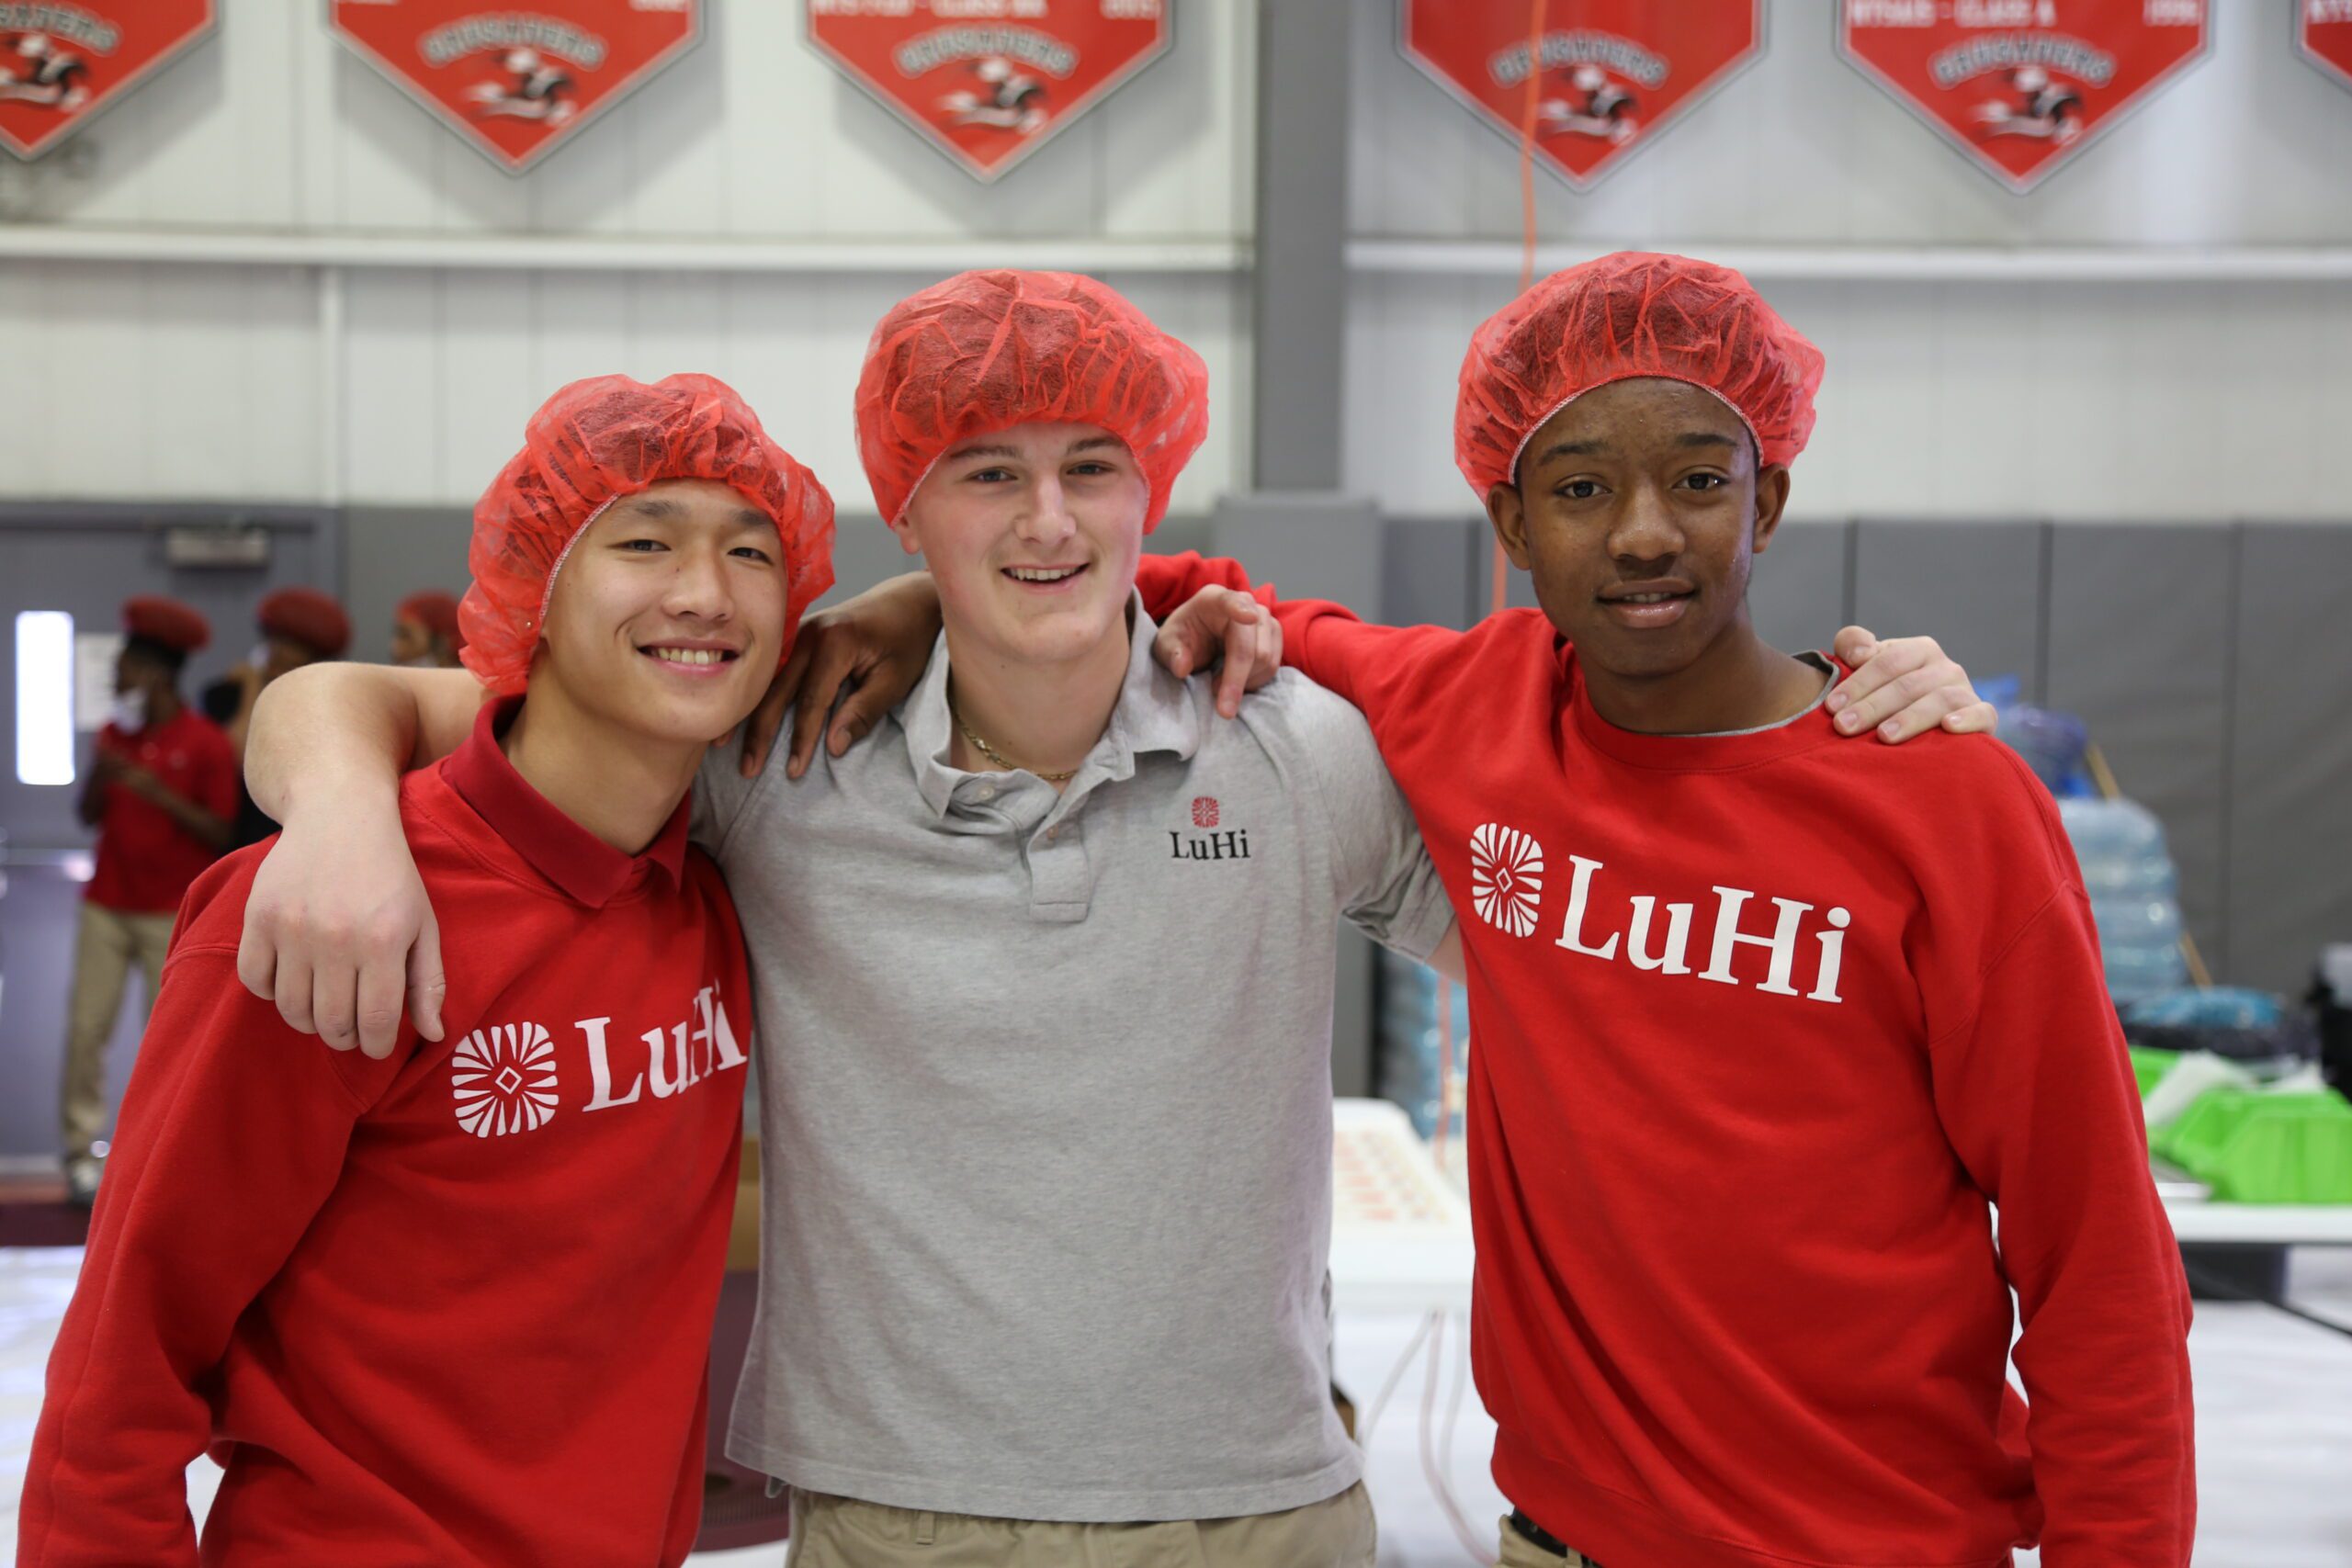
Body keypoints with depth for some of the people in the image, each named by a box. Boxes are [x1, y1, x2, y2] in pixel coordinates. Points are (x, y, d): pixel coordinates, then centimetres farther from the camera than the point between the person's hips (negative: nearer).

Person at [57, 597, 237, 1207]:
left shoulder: (207, 743, -8)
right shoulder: (115, 733, 8)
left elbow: (221, 835, -10)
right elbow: (88, 814, 6)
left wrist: (158, 792, -20)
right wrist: (100, 774, -13)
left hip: (173, 915, -4)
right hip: (107, 906, 4)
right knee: (86, 1027, 0)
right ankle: (81, 1151, 6)